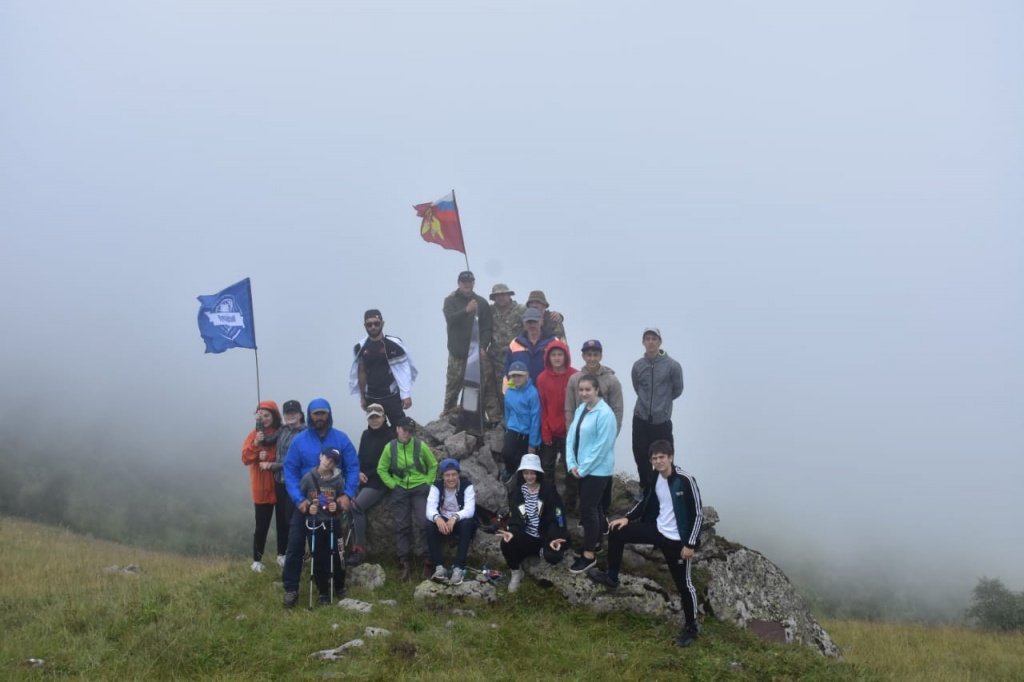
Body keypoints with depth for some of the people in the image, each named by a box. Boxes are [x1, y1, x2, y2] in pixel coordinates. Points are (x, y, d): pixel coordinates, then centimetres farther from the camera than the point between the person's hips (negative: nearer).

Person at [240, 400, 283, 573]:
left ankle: (282, 555, 24)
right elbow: (246, 458, -6)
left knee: (283, 522, 9)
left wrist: (270, 459, -20)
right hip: (262, 487, 0)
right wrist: (255, 444, -20)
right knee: (261, 525, 1)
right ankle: (257, 560, 8)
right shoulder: (254, 434, 1)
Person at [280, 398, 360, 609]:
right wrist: (298, 499, -19)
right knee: (295, 543, -8)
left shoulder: (341, 439, -7)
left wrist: (347, 494, -18)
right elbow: (290, 472, -8)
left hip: (334, 501, 1)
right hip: (306, 501, -1)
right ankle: (290, 589, 2)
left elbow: (353, 468, -6)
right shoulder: (299, 441, -7)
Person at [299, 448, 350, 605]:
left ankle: (339, 588, 26)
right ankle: (323, 592, 18)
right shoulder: (308, 478, -6)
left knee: (336, 557, 3)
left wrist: (337, 506, -18)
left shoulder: (339, 480, -7)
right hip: (314, 523, 0)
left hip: (333, 523, 0)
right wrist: (307, 509, -15)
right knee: (318, 559, 4)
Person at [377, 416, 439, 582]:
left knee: (424, 523, -10)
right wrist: (392, 485, -2)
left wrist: (428, 483, -1)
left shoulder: (420, 445, -8)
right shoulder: (390, 447, -4)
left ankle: (427, 559, -1)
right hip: (400, 490, 2)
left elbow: (433, 465, 5)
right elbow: (381, 469, 7)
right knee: (402, 526, 4)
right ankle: (403, 561, 10)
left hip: (420, 488, -2)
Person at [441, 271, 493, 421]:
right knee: (454, 383, 0)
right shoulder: (451, 300, 4)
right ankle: (448, 413, 11)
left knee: (481, 384, -3)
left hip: (478, 352, 1)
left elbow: (487, 327, 4)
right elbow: (450, 319, -14)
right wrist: (466, 310, -31)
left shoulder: (481, 302, 7)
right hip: (457, 352, -1)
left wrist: (483, 346, -10)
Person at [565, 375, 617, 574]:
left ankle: (589, 554, 4)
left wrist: (583, 468, -15)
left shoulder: (605, 414, -19)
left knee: (587, 509, -5)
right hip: (581, 469, 7)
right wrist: (572, 464, -3)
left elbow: (602, 446, -20)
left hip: (597, 470, -7)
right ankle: (594, 543, 30)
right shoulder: (580, 409, 6)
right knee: (593, 507, 18)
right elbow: (571, 436, 7)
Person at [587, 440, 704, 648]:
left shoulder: (685, 481, -23)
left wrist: (690, 544, -17)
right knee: (616, 532, 4)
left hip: (677, 540, -6)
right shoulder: (654, 477, -3)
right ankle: (611, 577, 21)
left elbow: (698, 514, -17)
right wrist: (628, 518, 2)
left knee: (683, 584, 2)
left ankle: (690, 628, 21)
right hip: (656, 529, 6)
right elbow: (646, 501, 14)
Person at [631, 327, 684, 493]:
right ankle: (646, 489, 27)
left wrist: (662, 401, 9)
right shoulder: (638, 366, 0)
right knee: (641, 457, 10)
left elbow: (677, 390, 3)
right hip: (640, 420, 3)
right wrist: (648, 402, 9)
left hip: (662, 421, -3)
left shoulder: (672, 366, -9)